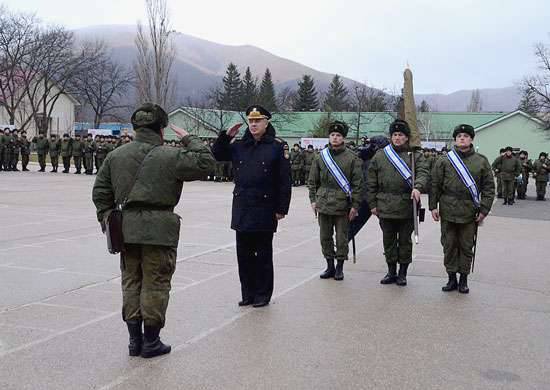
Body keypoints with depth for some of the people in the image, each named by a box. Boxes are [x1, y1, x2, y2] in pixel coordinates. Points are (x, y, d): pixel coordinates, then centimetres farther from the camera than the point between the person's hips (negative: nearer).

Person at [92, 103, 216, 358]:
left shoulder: (115, 156, 7)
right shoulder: (170, 156, -9)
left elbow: (100, 192, 10)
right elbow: (205, 161, -5)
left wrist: (107, 219, 16)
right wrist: (189, 139, 6)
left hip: (127, 229, 5)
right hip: (160, 229, -5)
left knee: (131, 282, 14)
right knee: (156, 284, 5)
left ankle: (134, 340, 21)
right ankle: (151, 342, 12)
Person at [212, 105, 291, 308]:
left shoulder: (276, 147, -5)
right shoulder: (239, 146, 8)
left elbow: (284, 181, -6)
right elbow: (216, 154, 13)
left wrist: (282, 209, -8)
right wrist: (226, 136, -1)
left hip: (265, 210, -5)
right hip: (241, 210, 5)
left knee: (263, 255, 5)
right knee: (244, 253, 10)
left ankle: (263, 294, 17)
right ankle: (248, 293, 22)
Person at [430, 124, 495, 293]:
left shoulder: (482, 161, 3)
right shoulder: (444, 161, 2)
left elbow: (489, 187, 3)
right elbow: (435, 184, 4)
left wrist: (484, 210, -3)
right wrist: (433, 206, -2)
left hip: (469, 213, 0)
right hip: (448, 211, 0)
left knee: (466, 247, 7)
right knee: (449, 246, 6)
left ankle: (463, 279, 19)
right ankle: (452, 278, 17)